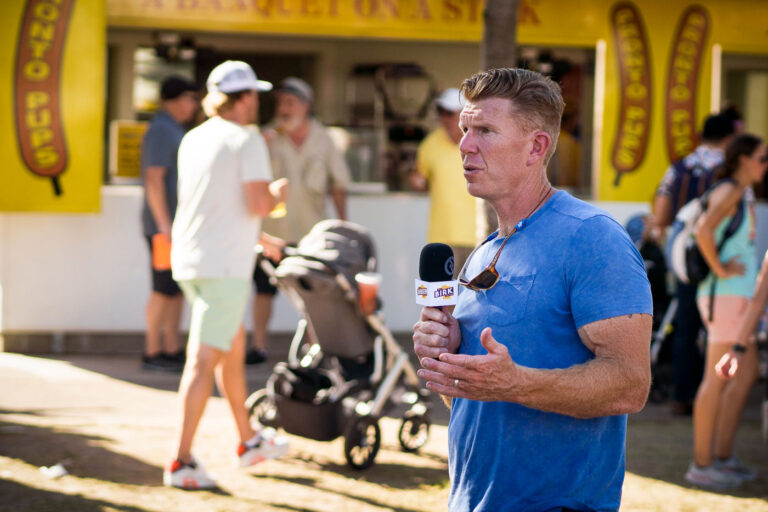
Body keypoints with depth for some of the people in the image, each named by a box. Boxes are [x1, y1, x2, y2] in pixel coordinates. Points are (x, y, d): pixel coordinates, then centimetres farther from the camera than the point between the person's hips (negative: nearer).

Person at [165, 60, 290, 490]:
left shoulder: (193, 139, 14)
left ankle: (249, 441, 33)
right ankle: (182, 462, -8)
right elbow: (258, 204, -18)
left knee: (234, 346, 21)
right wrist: (278, 194, 4)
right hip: (225, 265, -8)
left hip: (189, 259, 8)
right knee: (204, 360, -7)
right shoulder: (247, 140, -10)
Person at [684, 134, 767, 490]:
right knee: (717, 380, -6)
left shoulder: (738, 194, 18)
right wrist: (720, 269, -20)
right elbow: (703, 229, -31)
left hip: (734, 297, 10)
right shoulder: (729, 190, -13)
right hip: (726, 296, -10)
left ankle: (722, 456, 18)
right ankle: (701, 465, -1)